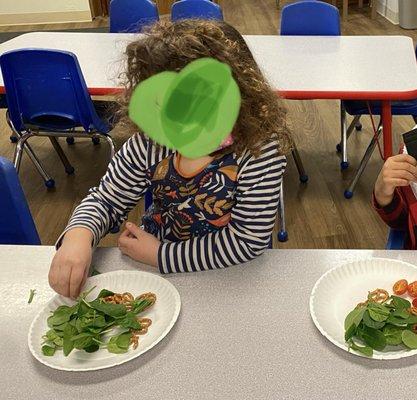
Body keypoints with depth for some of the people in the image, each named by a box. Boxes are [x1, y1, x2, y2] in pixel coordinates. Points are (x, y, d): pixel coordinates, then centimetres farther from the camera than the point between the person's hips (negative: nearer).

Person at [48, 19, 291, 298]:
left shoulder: (260, 151, -23)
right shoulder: (151, 141, -12)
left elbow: (248, 240, -21)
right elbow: (107, 200, -1)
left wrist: (161, 255, -19)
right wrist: (79, 234, -23)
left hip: (226, 278, -1)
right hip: (150, 265, 2)